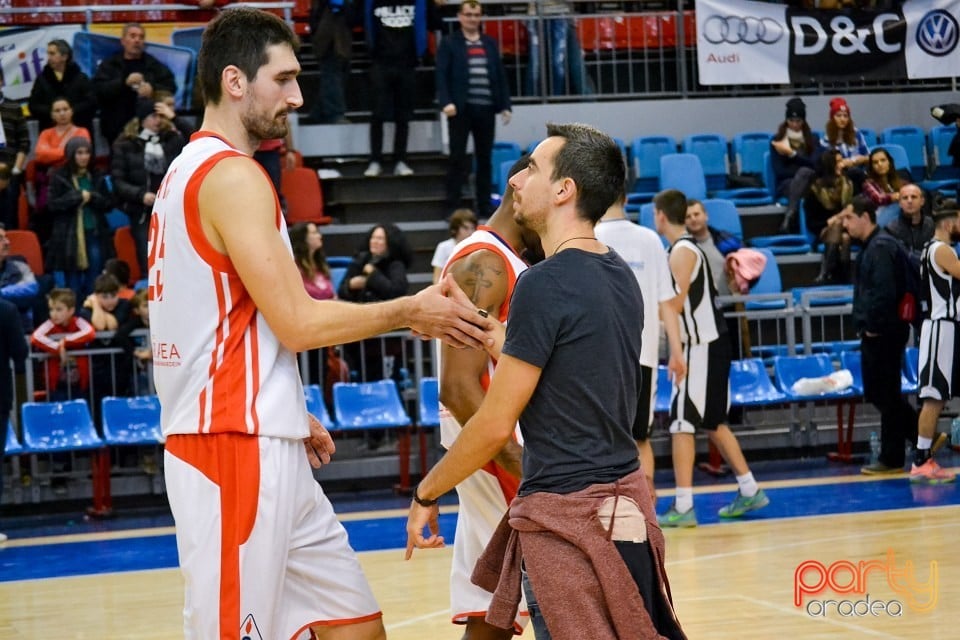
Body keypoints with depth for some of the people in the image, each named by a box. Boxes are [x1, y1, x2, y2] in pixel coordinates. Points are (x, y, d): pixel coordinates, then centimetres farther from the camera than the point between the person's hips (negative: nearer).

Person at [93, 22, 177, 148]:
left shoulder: (153, 65, 17)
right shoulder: (109, 64, 11)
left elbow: (171, 85, 8)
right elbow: (98, 88, -4)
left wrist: (153, 88, -12)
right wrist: (124, 82, -17)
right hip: (118, 128, -1)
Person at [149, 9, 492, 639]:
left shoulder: (190, 171, 17)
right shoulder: (231, 174, -14)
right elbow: (299, 322, -17)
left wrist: (289, 415, 21)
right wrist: (411, 312, -5)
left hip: (270, 452, 10)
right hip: (237, 450, -10)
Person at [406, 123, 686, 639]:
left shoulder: (546, 282, -16)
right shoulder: (620, 277, 9)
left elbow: (495, 426, -15)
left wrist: (426, 494, -2)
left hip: (567, 514, -9)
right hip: (623, 500, 9)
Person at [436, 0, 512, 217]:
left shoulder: (490, 43, 15)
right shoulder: (449, 43, 3)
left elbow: (500, 75, 14)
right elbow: (442, 75, -6)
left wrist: (505, 105, 6)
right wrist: (446, 102, -19)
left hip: (486, 109, 4)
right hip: (461, 109, -4)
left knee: (485, 159, 7)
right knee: (457, 158, -3)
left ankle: (484, 208, 12)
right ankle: (452, 209, 1)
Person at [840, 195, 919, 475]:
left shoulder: (881, 247, -16)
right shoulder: (868, 247, 16)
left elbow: (884, 292, -24)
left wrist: (873, 327, -18)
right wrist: (864, 326, 14)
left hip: (883, 334, -10)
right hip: (873, 333, 10)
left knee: (886, 396, -3)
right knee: (876, 392, 15)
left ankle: (892, 460, 5)